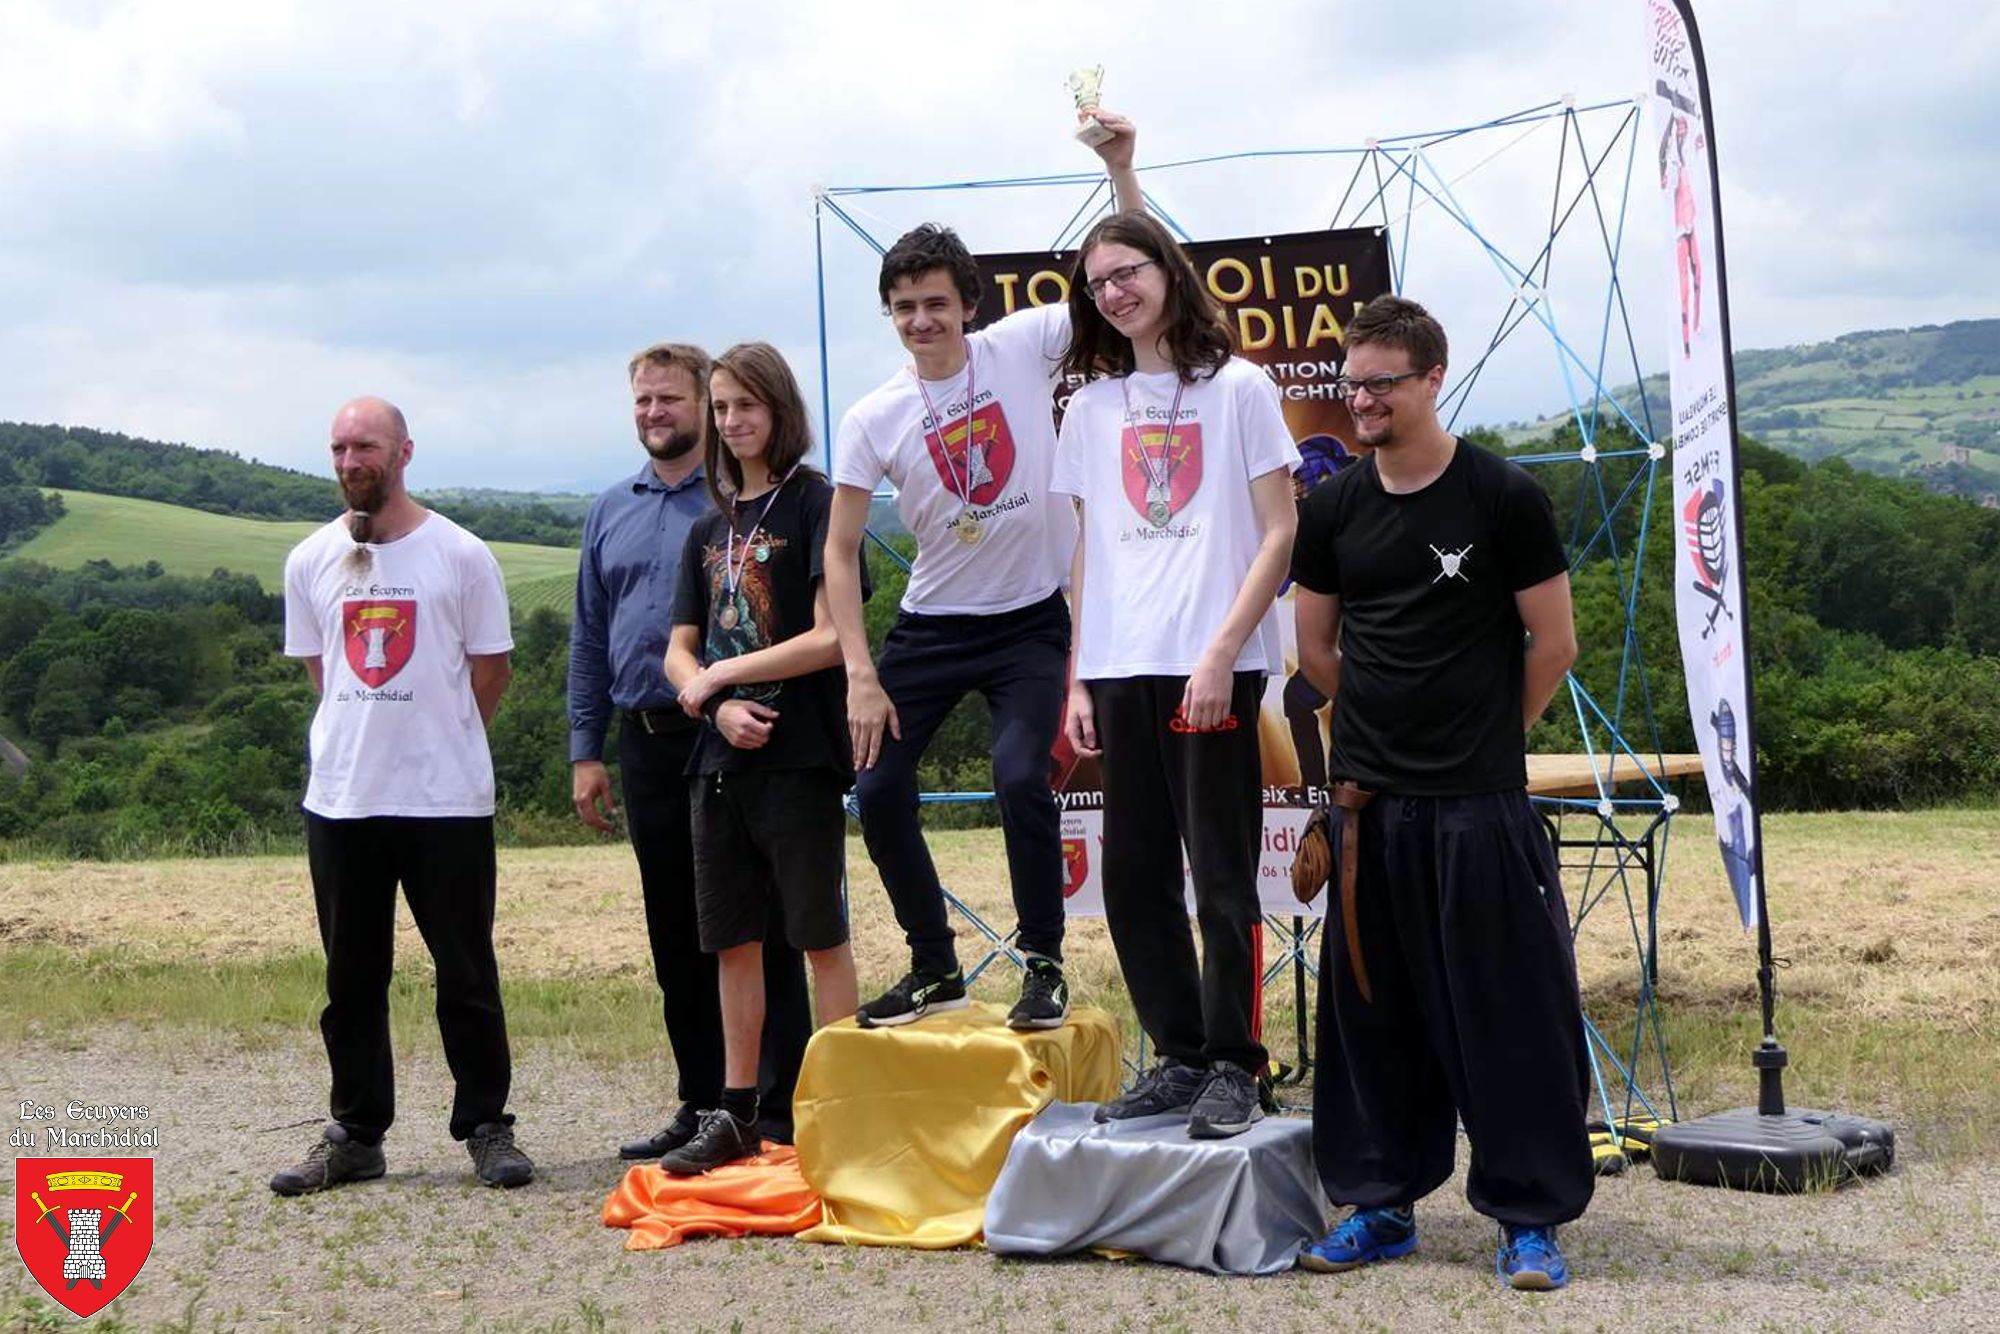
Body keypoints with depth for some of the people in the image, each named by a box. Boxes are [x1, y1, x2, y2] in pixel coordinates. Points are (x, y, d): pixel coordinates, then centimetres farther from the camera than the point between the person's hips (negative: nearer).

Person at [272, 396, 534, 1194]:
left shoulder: (460, 555, -4)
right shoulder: (310, 562, 5)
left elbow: (490, 671, 3)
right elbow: (319, 669, 15)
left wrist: (435, 739, 9)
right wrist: (373, 730, 10)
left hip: (446, 797, -3)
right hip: (340, 798, 3)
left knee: (467, 971, 3)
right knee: (352, 977, 9)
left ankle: (486, 1127, 13)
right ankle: (355, 1135, 19)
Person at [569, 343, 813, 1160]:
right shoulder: (611, 512, 15)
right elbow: (589, 639, 18)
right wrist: (585, 751, 11)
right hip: (648, 744, 6)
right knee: (676, 937, 11)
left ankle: (778, 1109, 2)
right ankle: (702, 1104, 20)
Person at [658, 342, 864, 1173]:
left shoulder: (815, 506, -4)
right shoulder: (710, 529, 16)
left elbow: (830, 637, -13)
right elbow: (680, 651, 13)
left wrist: (720, 675, -8)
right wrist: (719, 704, -8)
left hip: (799, 758, -7)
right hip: (720, 759, 7)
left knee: (819, 934, -1)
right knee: (733, 940, 10)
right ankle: (737, 1113, 18)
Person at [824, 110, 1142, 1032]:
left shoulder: (1024, 347, -7)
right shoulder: (874, 420, -6)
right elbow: (841, 554, -4)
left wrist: (1120, 169, -22)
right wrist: (860, 673, -12)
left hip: (1031, 620, -2)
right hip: (931, 625, 3)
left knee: (1020, 776, -20)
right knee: (878, 788, -2)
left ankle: (1044, 966, -2)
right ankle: (935, 969, 17)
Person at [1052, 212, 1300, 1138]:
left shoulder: (1238, 389, 1)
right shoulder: (1092, 408, 13)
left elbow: (1278, 534, -4)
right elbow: (1088, 552, 15)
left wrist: (1221, 656, -13)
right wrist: (1079, 679, 8)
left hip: (1215, 666, -4)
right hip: (1121, 670, 5)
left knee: (1221, 872, -2)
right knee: (1133, 874, 6)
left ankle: (1232, 1066, 6)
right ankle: (1178, 1057, 17)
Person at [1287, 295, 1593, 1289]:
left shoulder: (1502, 497, -5)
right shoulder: (1332, 510, 6)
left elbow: (1553, 643, 0)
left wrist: (1481, 737, 7)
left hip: (1481, 804, -4)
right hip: (1370, 801, 4)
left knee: (1508, 1009, -1)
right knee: (1371, 1006, 10)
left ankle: (1530, 1216, 8)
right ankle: (1382, 1203, 21)